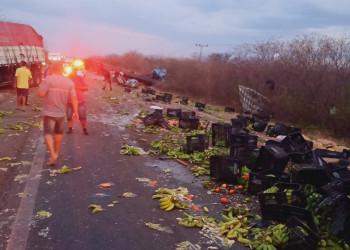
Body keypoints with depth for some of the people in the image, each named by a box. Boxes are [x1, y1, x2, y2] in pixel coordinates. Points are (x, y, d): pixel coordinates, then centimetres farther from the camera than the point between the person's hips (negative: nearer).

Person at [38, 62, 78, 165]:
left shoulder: (48, 79, -12)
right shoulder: (69, 82, 0)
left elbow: (41, 94, -15)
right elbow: (74, 98, -3)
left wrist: (41, 86, 3)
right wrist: (75, 112, 1)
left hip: (49, 112, -4)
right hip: (61, 112, 4)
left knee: (48, 133, -1)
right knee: (58, 133, 20)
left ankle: (52, 154, -17)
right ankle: (56, 153, 32)